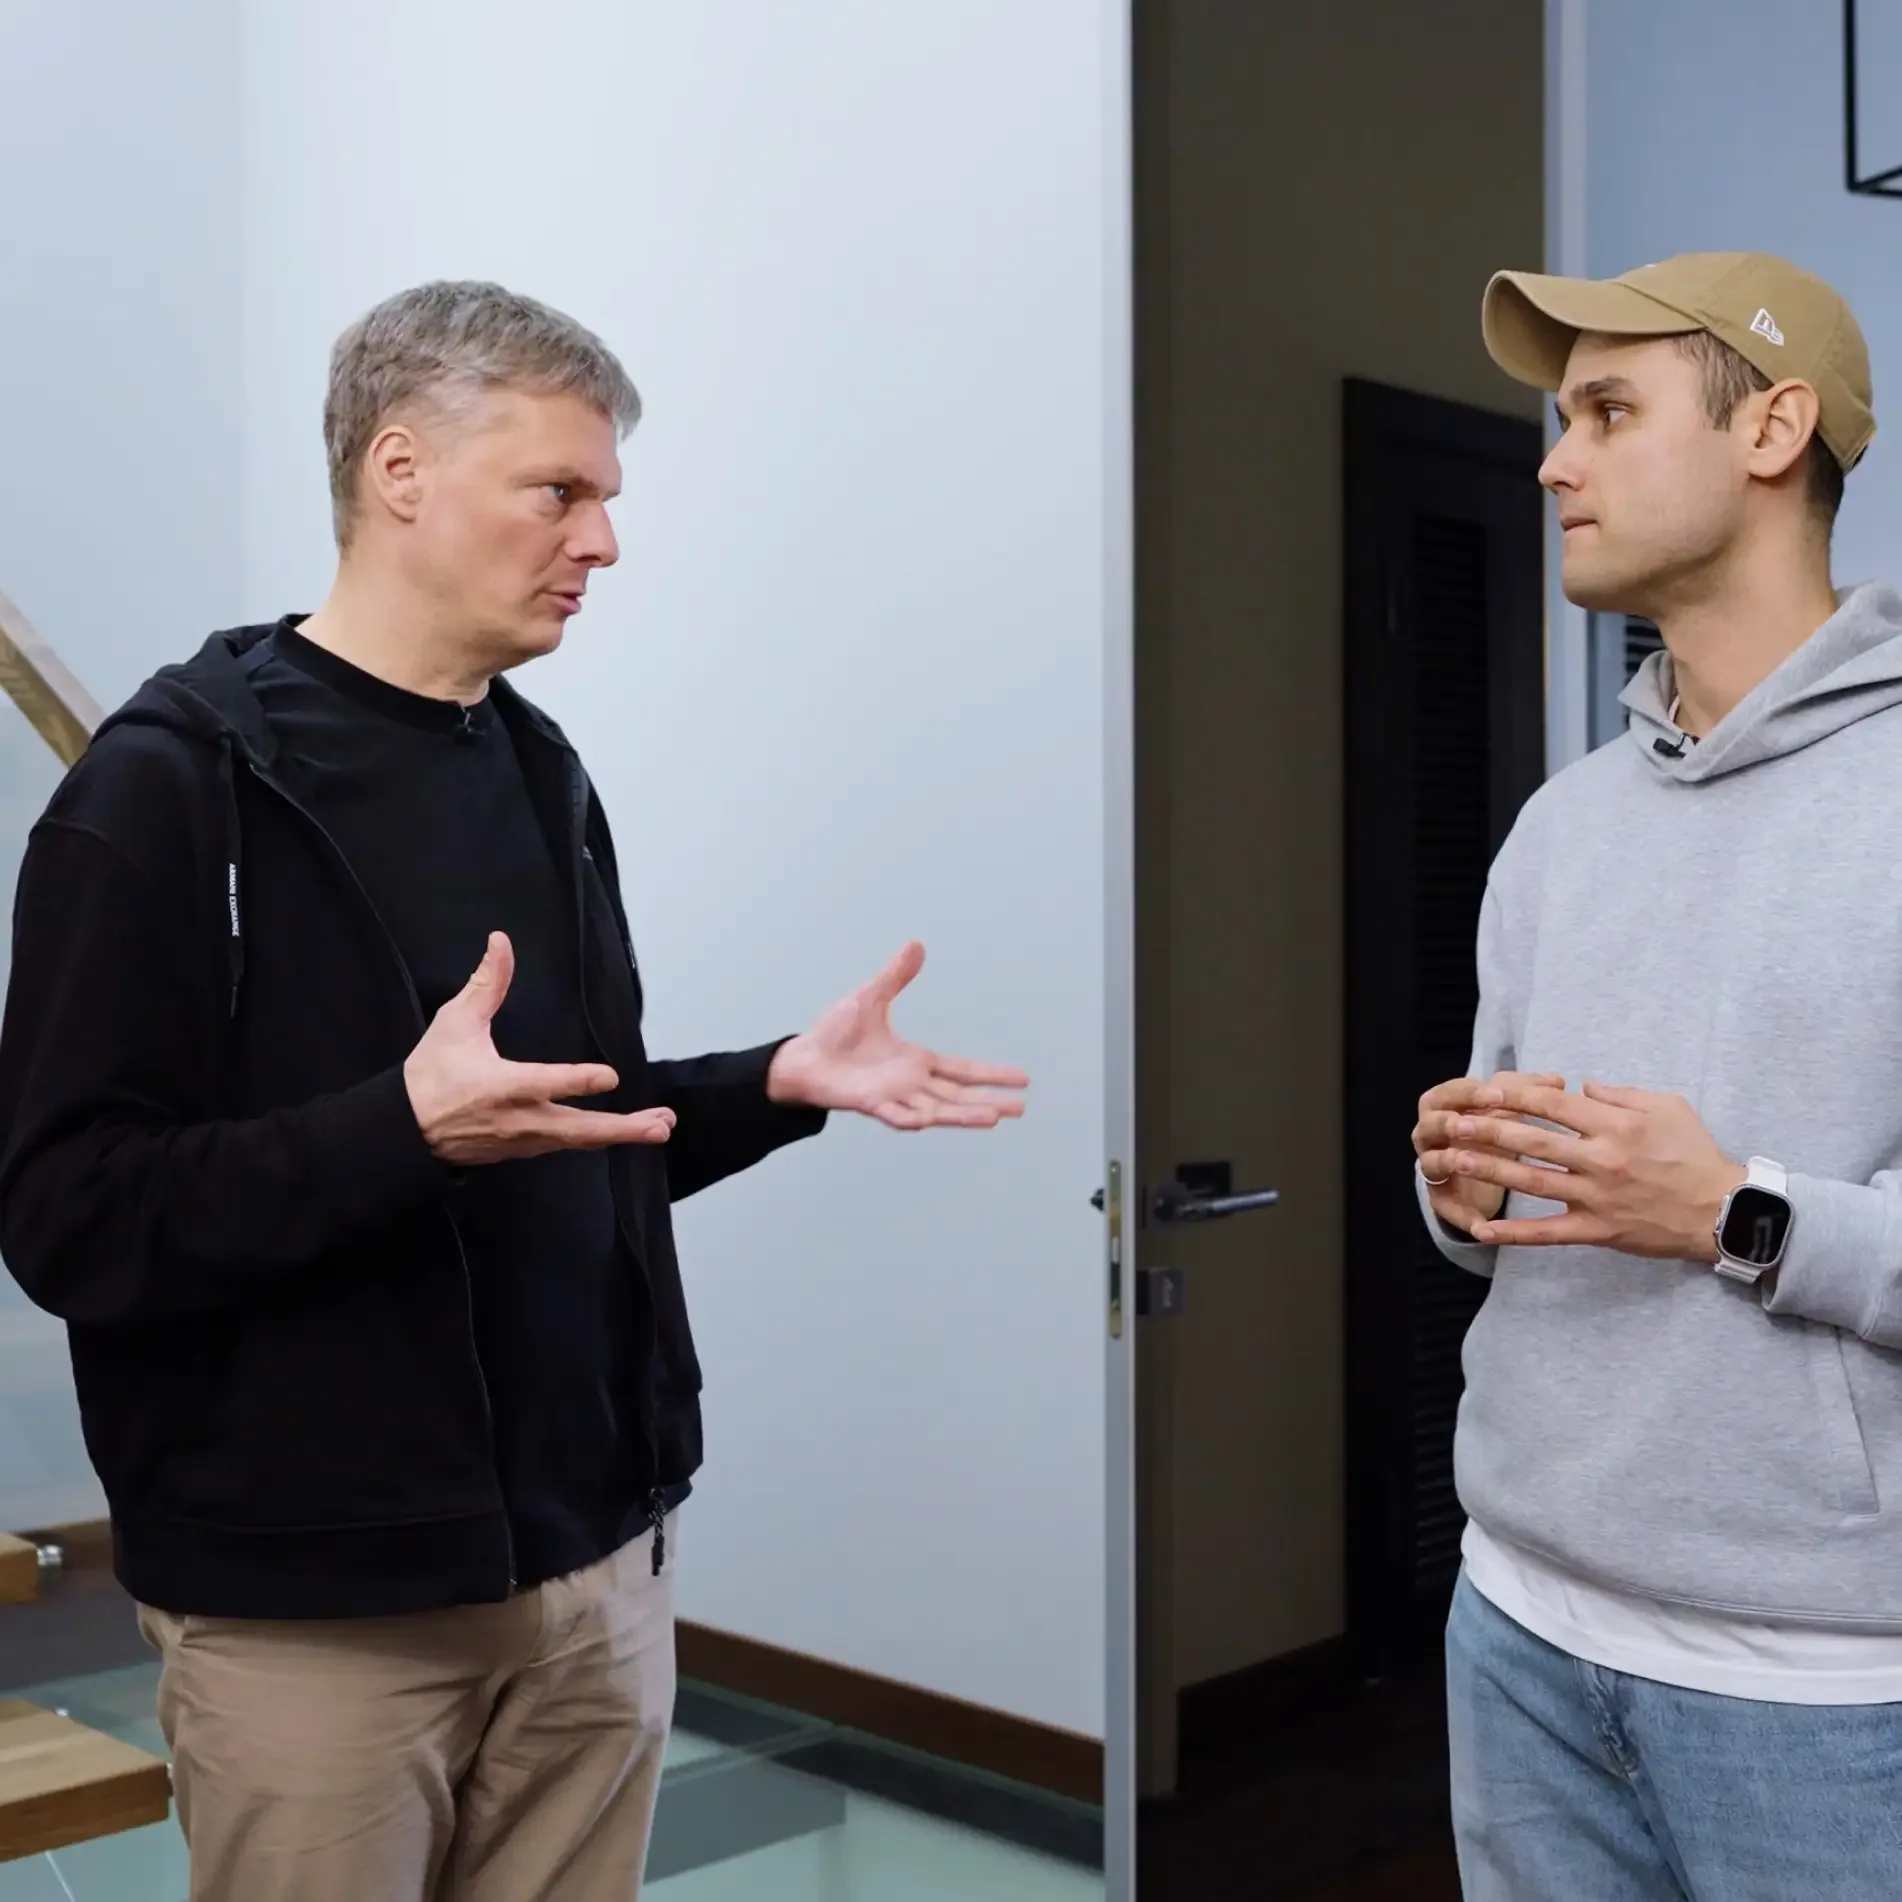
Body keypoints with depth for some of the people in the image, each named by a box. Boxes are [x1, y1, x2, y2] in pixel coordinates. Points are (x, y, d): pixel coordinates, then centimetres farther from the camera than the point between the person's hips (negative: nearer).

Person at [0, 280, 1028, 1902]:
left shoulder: (541, 774, 10)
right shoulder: (174, 788, -12)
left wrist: (778, 1084, 0)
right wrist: (401, 1129, -30)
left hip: (591, 1567, 6)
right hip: (315, 1609, -6)